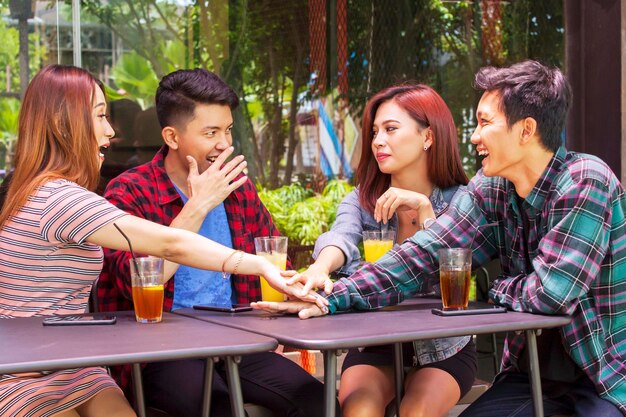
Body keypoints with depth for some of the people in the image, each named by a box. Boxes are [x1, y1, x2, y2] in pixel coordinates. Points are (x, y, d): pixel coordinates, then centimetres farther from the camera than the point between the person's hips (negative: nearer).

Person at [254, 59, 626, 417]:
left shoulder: (585, 182, -19)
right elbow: (424, 253, -9)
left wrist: (498, 288, -4)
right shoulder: (490, 190, 0)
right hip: (531, 373, 5)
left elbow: (551, 293, -23)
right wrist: (332, 298, -19)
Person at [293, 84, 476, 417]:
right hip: (374, 343, 2)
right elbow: (342, 238, -25)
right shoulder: (360, 201, -2)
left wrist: (424, 208, -26)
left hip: (443, 348, -1)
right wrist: (319, 268, -47)